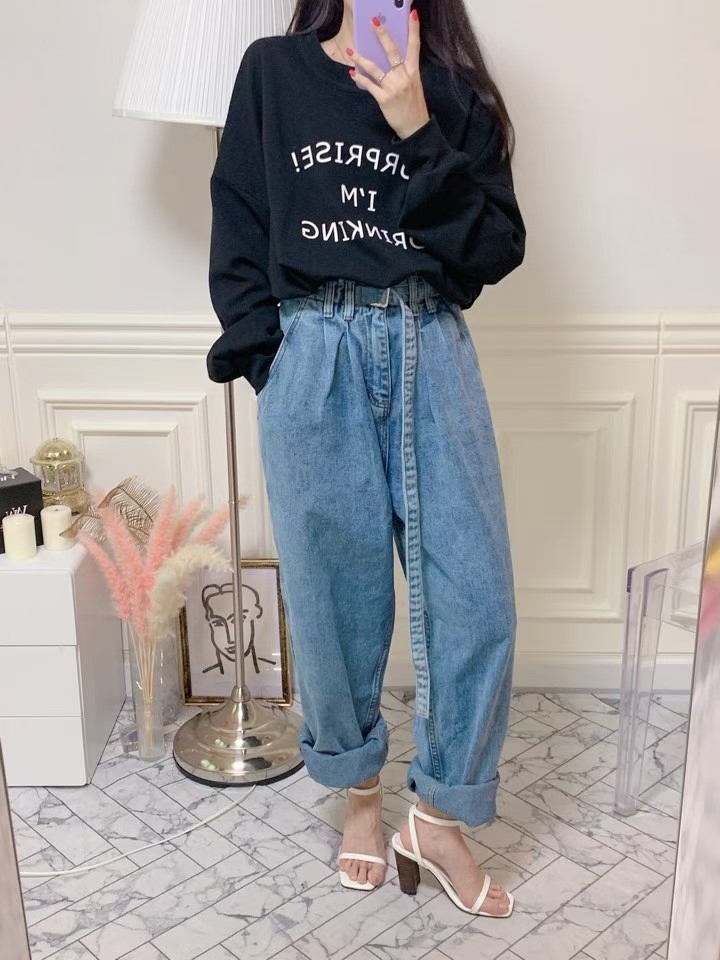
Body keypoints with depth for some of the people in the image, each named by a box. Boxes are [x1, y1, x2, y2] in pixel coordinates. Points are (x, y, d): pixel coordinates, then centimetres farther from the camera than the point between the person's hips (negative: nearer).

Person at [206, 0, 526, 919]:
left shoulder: (455, 93, 12)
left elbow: (496, 249, 1)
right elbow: (238, 232, 7)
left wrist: (419, 135, -9)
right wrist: (270, 361, -3)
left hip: (431, 353, 1)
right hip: (313, 357, -1)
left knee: (473, 589, -4)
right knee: (334, 589, 5)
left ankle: (438, 817, 13)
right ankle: (359, 791, 26)